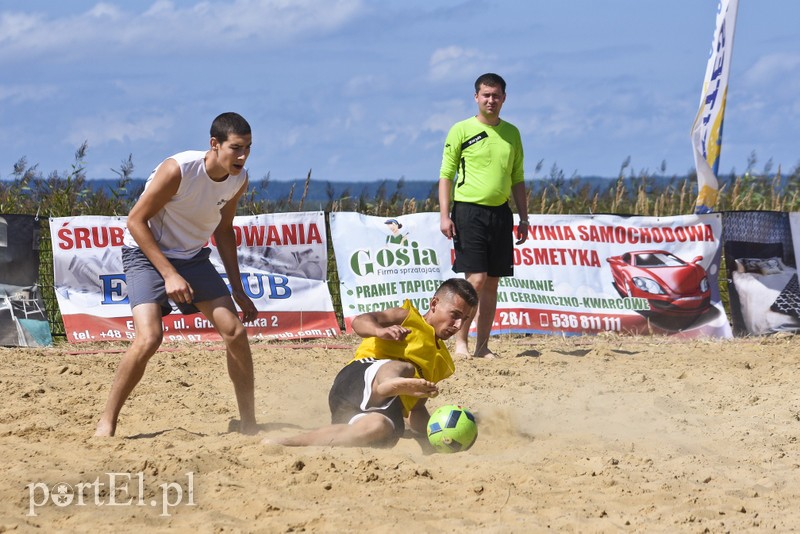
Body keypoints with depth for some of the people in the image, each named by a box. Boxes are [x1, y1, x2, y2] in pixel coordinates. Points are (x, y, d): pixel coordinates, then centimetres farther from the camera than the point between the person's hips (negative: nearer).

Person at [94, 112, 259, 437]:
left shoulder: (239, 180, -7)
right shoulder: (178, 170, -27)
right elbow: (136, 221, -21)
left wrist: (237, 289, 9)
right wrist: (169, 275, -25)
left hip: (192, 257, 6)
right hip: (146, 254, -6)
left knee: (235, 331, -5)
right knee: (149, 338, -25)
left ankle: (249, 425, 8)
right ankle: (106, 422, -9)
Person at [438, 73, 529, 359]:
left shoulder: (511, 133, 13)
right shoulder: (461, 130, -1)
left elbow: (517, 179, 18)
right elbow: (446, 174, -1)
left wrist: (524, 218, 13)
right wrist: (444, 215, -10)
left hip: (500, 212, 5)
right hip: (469, 211, -5)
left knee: (492, 282, 5)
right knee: (476, 279, -12)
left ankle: (483, 346, 10)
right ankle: (461, 343, -4)